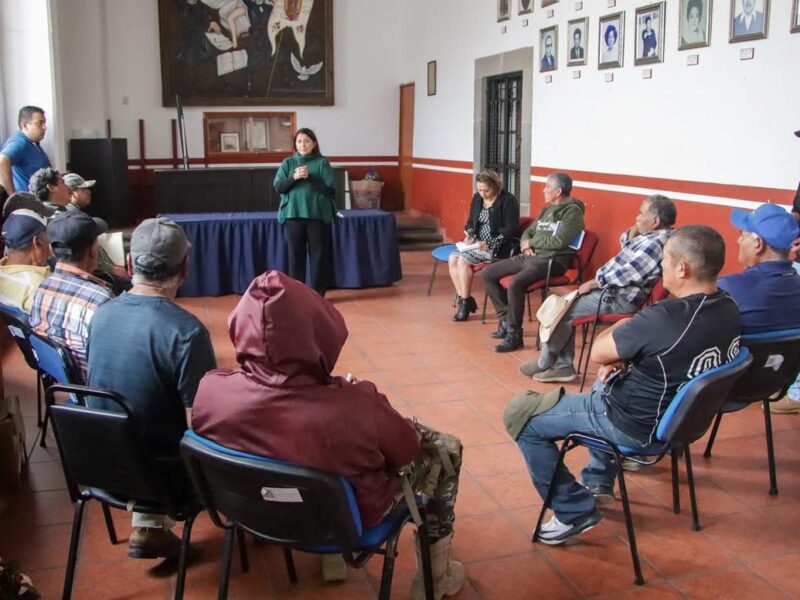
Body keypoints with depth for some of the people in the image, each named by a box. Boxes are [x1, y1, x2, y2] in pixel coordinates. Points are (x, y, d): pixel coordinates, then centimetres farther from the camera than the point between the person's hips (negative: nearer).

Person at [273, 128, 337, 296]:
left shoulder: (322, 163, 1)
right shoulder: (287, 163, 9)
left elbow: (331, 189, -6)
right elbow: (278, 187, 1)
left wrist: (310, 178, -14)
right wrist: (294, 177, -15)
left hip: (318, 215, -2)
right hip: (293, 214, 2)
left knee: (318, 254, 1)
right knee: (296, 254, 5)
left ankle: (318, 293, 9)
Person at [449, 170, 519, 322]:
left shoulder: (508, 201, -11)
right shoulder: (477, 198, 10)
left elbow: (511, 230, -16)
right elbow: (470, 222, 20)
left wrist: (490, 244, -23)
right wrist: (469, 235, -2)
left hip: (497, 247, -7)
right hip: (478, 244, 8)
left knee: (463, 260, -24)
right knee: (452, 258, -15)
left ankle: (466, 302, -10)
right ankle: (463, 298, -8)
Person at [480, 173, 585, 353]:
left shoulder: (572, 211, -7)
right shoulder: (547, 210, 19)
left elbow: (559, 241, -19)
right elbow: (528, 231, 25)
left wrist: (531, 243, -6)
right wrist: (525, 245, 0)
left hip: (551, 261, -9)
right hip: (529, 256, 9)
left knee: (515, 283, -34)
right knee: (487, 274, 2)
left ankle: (514, 334, -19)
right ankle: (506, 319, 8)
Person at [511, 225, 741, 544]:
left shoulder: (664, 318, -33)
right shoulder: (729, 309, -7)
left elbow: (598, 353, -18)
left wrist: (621, 328, 0)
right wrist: (622, 355, -2)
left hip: (638, 427, -8)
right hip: (683, 417, 9)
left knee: (523, 419, 2)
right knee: (607, 381, 37)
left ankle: (574, 511, 8)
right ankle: (599, 480, 39)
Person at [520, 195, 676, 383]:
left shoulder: (654, 244, -26)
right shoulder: (654, 235, 5)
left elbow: (621, 275, -24)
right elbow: (625, 241, 17)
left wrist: (592, 283, -9)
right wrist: (637, 226, -2)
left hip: (620, 298, -11)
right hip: (615, 289, 11)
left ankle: (545, 362, 14)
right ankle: (563, 366, 13)